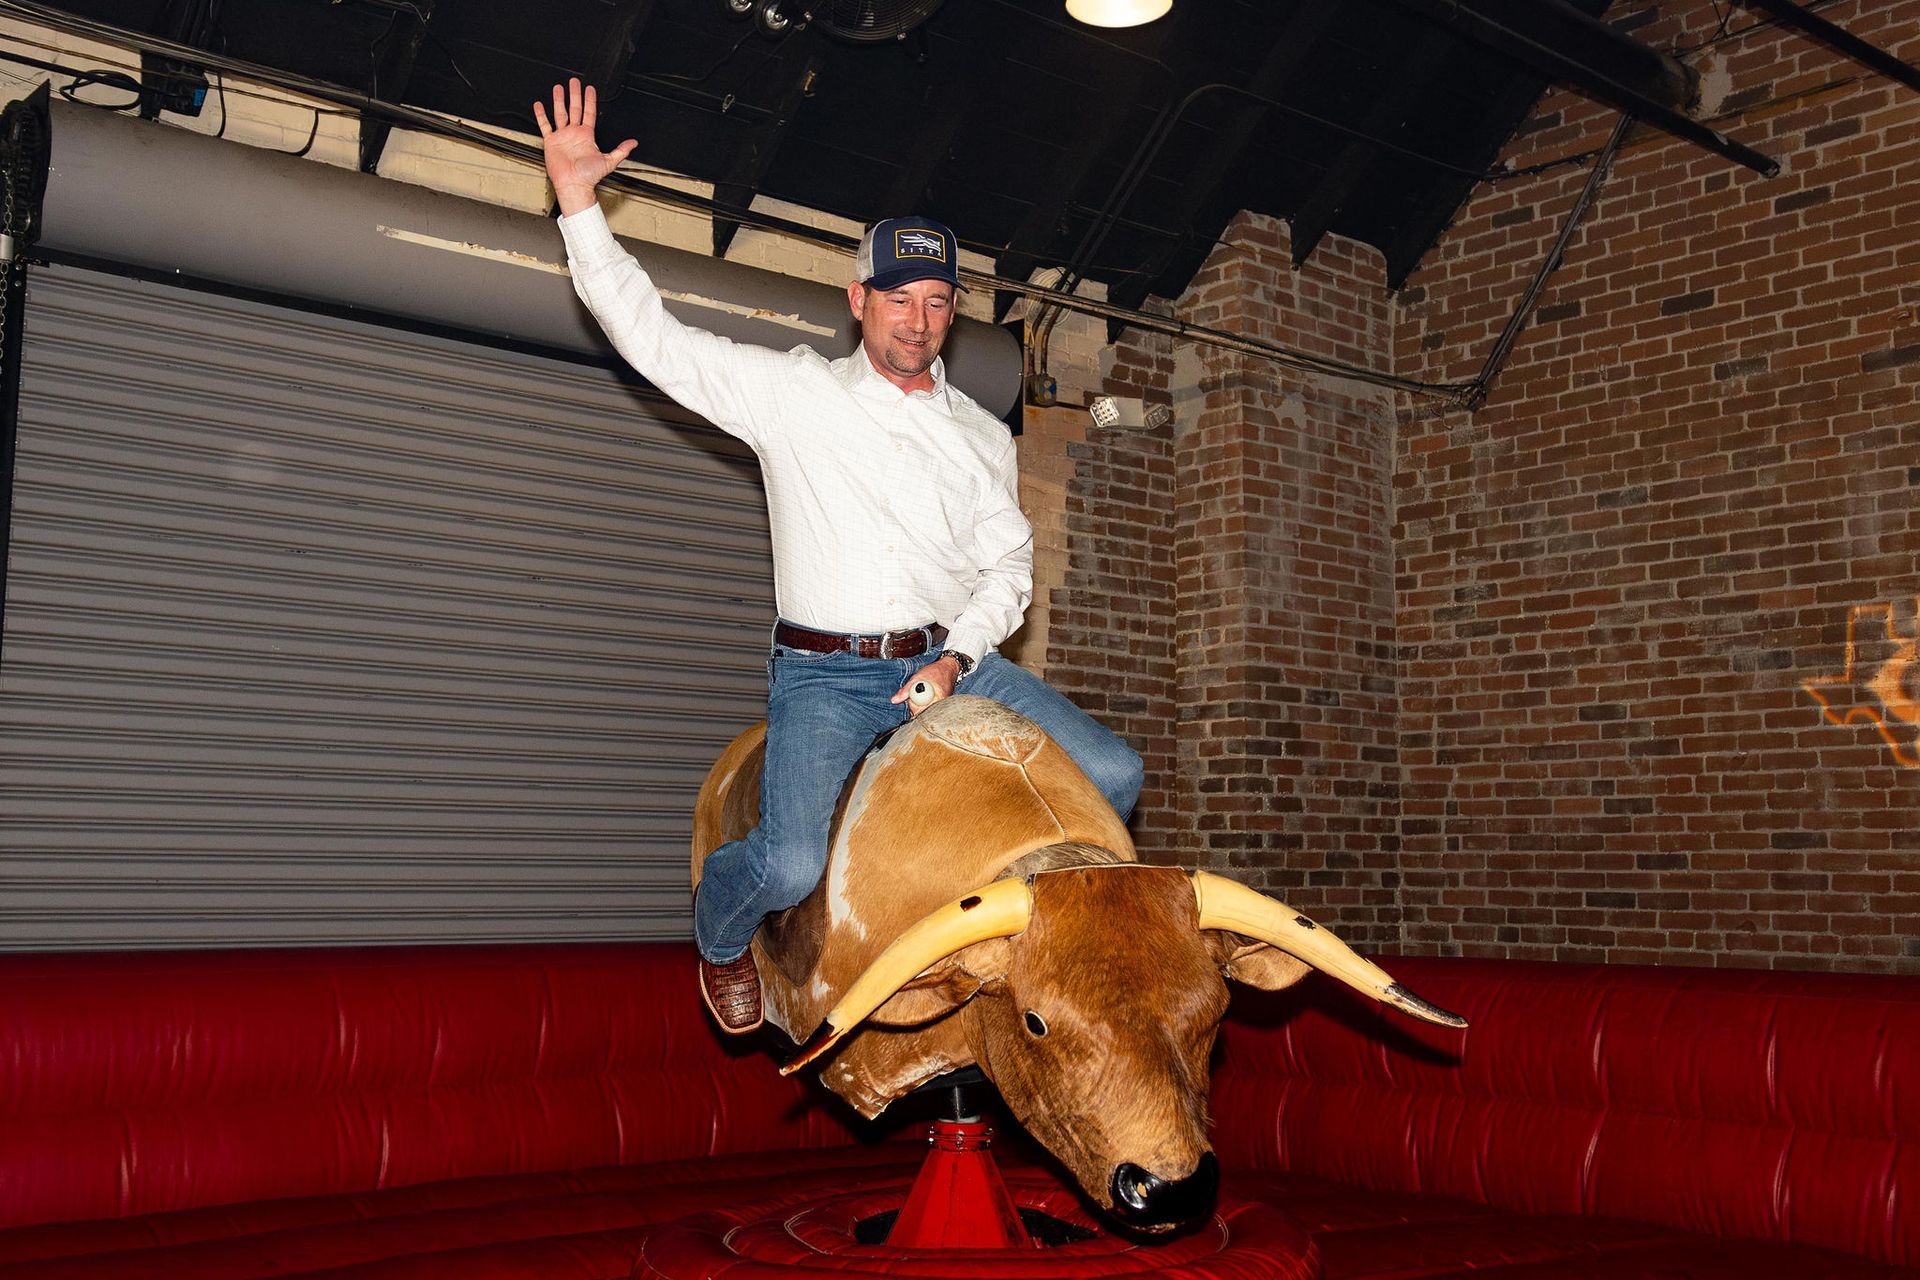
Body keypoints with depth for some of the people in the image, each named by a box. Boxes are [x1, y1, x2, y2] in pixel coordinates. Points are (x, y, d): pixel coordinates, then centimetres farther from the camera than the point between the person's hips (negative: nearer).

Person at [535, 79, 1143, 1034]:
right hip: (824, 672, -3)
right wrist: (578, 203, -7)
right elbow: (649, 335, -1)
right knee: (791, 864, -22)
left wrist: (956, 656, -6)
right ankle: (721, 929, 15)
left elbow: (1009, 565, 12)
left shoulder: (983, 437, 13)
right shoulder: (793, 393, 4)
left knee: (1113, 775, -8)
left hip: (951, 659, 4)